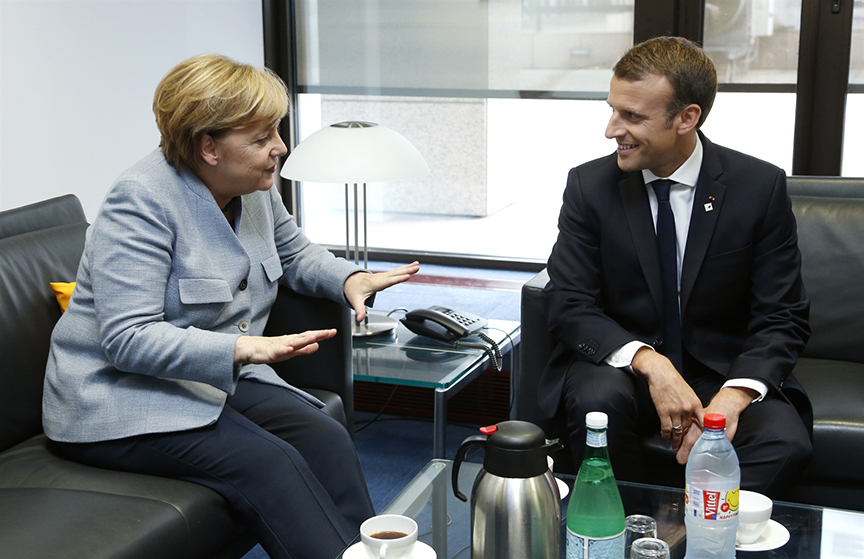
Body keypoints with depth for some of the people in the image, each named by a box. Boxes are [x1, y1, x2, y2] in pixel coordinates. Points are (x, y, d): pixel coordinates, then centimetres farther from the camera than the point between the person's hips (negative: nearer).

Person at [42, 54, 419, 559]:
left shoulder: (256, 189, 4)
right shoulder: (142, 200, -20)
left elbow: (295, 254, 24)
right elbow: (128, 339, -27)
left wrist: (350, 278, 2)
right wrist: (245, 348, -37)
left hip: (222, 381, 7)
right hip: (125, 399, -7)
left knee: (327, 438, -19)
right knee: (270, 462, -29)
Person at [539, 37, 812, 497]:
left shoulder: (761, 187, -6)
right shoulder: (589, 185, -4)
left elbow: (782, 318, -5)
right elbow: (567, 303, -8)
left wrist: (734, 395, -25)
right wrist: (648, 361, -25)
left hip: (723, 371, 0)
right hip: (621, 367, 1)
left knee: (785, 442, -29)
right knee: (597, 399, -32)